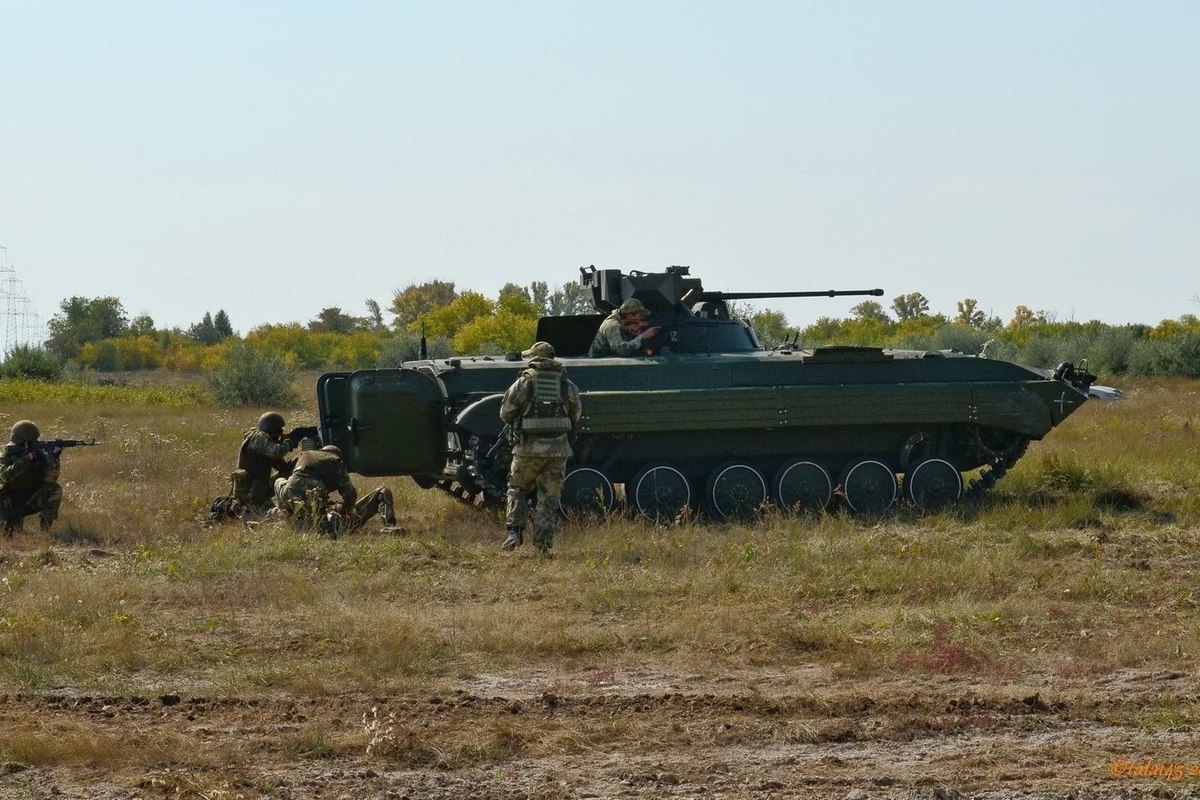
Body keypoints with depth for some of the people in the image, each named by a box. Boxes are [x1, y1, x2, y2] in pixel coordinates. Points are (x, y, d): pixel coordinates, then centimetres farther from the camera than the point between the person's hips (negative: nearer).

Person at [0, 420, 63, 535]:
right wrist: (26, 459, -33)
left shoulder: (40, 454, -4)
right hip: (12, 503, -3)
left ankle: (46, 527, -12)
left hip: (33, 501, 3)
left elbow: (51, 478, -14)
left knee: (55, 490, -23)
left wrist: (54, 457, -29)